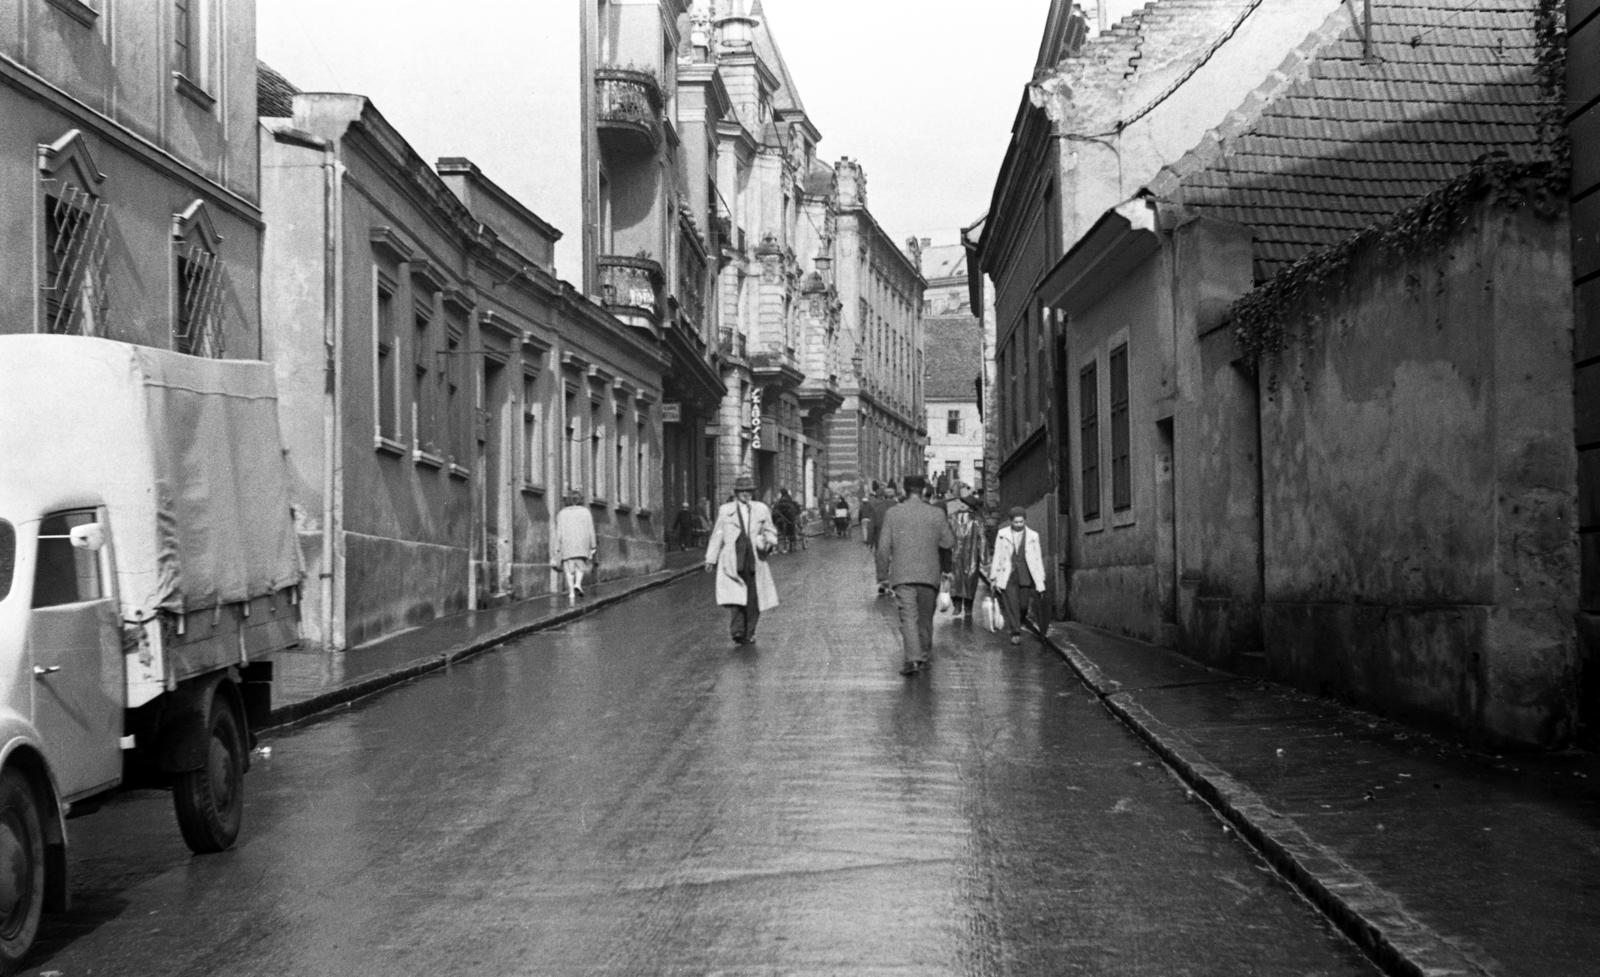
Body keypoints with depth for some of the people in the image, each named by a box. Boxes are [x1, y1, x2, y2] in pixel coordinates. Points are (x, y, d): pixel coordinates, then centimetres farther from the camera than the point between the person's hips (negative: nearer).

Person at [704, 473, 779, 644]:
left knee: (753, 598, 2)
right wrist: (711, 559, 9)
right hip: (733, 560, -2)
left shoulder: (761, 509, 11)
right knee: (735, 595, -16)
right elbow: (717, 535, 12)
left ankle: (749, 634, 15)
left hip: (754, 560, 2)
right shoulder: (725, 510, 8)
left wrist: (766, 542, -7)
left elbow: (771, 533, 16)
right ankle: (736, 631, -18)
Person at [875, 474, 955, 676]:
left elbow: (884, 547, -1)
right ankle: (924, 656, 28)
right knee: (925, 618, 16)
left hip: (902, 575, -1)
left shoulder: (892, 514, -2)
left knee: (908, 616, -5)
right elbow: (949, 543, 4)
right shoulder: (936, 514, -2)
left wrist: (883, 572, 8)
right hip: (929, 574, 1)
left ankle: (912, 658, -21)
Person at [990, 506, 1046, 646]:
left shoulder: (1033, 536, 5)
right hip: (1008, 575, -1)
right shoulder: (1002, 534, 5)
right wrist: (993, 577, 4)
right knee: (1011, 604, -8)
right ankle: (1015, 633, -5)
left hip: (1026, 575, 1)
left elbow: (1038, 559, 6)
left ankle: (1019, 623, 29)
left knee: (1024, 604, 0)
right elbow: (997, 556, 7)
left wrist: (1041, 580, 3)